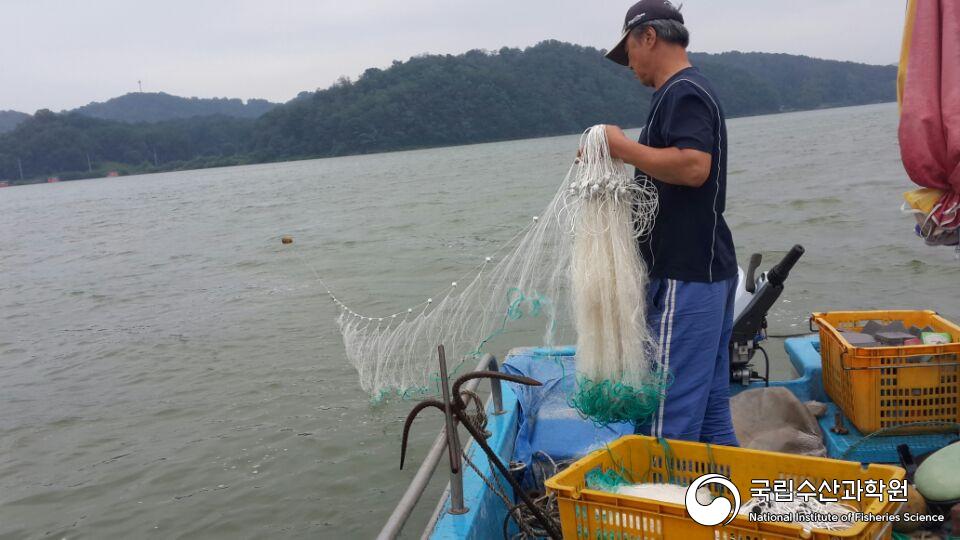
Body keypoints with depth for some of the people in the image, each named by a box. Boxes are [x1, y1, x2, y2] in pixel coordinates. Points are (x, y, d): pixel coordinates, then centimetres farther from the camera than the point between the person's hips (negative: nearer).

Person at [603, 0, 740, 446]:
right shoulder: (688, 91, 21)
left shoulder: (682, 93, -11)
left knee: (671, 422, -7)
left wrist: (623, 147, -17)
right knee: (711, 411, 16)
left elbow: (693, 166, -27)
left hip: (686, 278, -11)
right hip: (707, 270, 11)